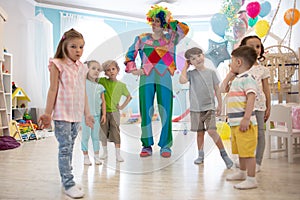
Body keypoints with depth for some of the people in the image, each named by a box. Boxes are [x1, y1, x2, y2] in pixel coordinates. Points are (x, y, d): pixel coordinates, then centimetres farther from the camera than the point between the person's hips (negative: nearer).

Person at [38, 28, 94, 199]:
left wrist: (87, 113, 14)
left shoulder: (82, 68, 11)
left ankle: (66, 178, 23)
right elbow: (53, 90, -7)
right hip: (62, 114, -6)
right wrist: (48, 114, -8)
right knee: (65, 147, -3)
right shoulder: (57, 64, -4)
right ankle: (69, 184, 4)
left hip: (77, 115, 6)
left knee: (70, 147, 12)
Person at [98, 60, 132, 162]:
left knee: (116, 133, 1)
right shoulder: (103, 81, -1)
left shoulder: (121, 85, 1)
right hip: (104, 111, 1)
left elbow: (129, 96, 11)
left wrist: (122, 106, 2)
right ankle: (105, 152, 25)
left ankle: (118, 154, 7)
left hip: (114, 112, -1)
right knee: (103, 132, 10)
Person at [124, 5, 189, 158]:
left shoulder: (170, 38, 14)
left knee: (166, 112, -2)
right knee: (146, 112, 1)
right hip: (146, 78, 1)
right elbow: (130, 54, 17)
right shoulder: (142, 38, 16)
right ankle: (147, 146, 10)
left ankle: (165, 146, 8)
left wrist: (169, 21, 8)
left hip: (164, 78, -1)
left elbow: (184, 29, -1)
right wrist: (132, 69, 3)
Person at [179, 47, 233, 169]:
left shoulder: (211, 72, 4)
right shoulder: (191, 73, 0)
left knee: (211, 130, -12)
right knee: (200, 132, 10)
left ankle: (223, 153, 4)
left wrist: (220, 105, 6)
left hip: (209, 107, -1)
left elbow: (217, 89, 8)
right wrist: (185, 67, -8)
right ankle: (200, 155, 27)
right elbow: (182, 80, -21)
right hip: (196, 108, 1)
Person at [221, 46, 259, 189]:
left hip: (244, 123, -10)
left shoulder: (247, 79, -14)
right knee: (240, 150, 22)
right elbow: (223, 89, 24)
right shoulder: (236, 79, 16)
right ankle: (242, 172, 37)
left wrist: (246, 119, -26)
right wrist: (231, 74, 18)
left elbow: (251, 99, -21)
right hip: (235, 122, 10)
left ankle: (251, 179, 5)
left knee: (247, 151, -4)